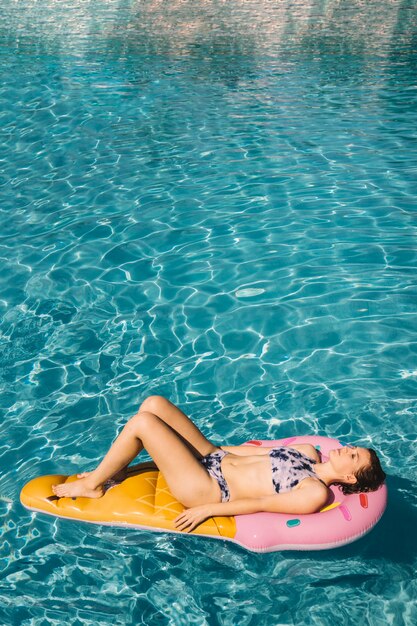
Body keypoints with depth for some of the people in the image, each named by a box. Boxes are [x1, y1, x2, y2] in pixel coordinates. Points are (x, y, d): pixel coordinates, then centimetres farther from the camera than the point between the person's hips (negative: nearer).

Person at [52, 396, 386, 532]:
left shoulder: (316, 494, -16)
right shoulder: (309, 453, 8)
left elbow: (261, 504, -17)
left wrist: (207, 510, -15)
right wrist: (220, 448, 16)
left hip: (204, 488, -9)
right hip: (215, 457, 9)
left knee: (142, 422, -17)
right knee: (153, 403, 1)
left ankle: (92, 485, 6)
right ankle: (111, 468, 17)